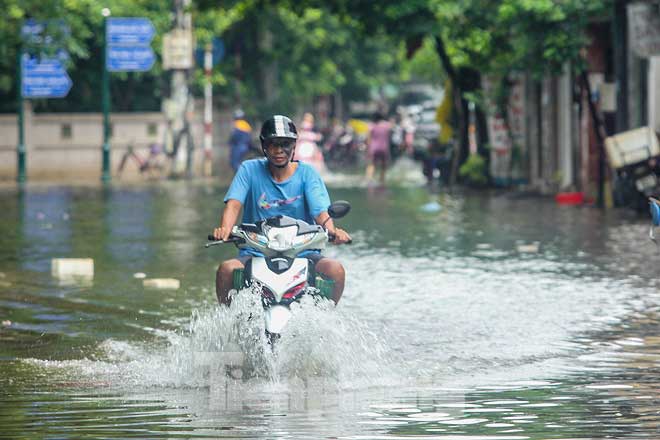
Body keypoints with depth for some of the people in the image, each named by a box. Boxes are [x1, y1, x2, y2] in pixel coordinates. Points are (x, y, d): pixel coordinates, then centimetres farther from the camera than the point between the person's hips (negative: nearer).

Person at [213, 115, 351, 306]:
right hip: (255, 253, 0)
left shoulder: (306, 173, 5)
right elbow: (234, 204, -9)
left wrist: (332, 230, -33)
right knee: (226, 269, -30)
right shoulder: (249, 170, 5)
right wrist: (225, 229, -32)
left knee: (335, 269, -27)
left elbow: (320, 211, -8)